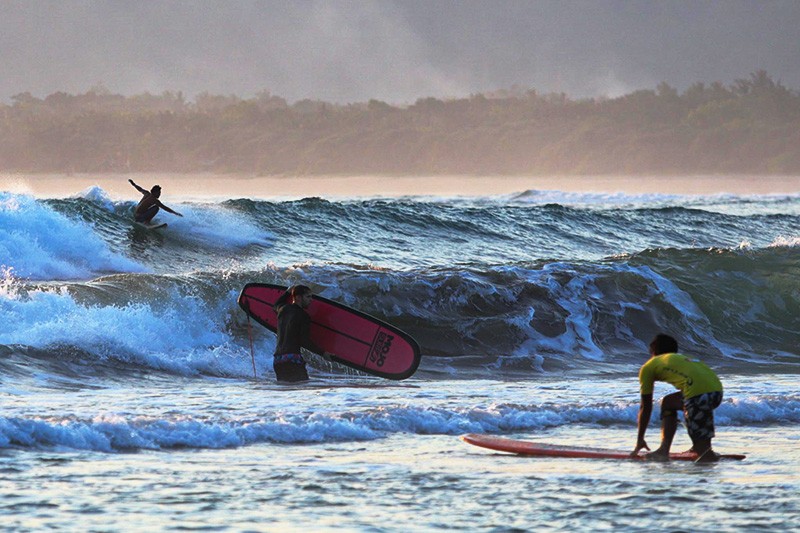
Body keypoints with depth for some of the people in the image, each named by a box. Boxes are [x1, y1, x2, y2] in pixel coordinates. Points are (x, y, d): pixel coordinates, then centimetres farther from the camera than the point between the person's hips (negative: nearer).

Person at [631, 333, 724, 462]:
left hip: (699, 392, -7)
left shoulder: (648, 367, 19)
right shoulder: (682, 359, 36)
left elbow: (646, 408, 22)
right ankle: (664, 450, 26)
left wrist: (640, 439, 32)